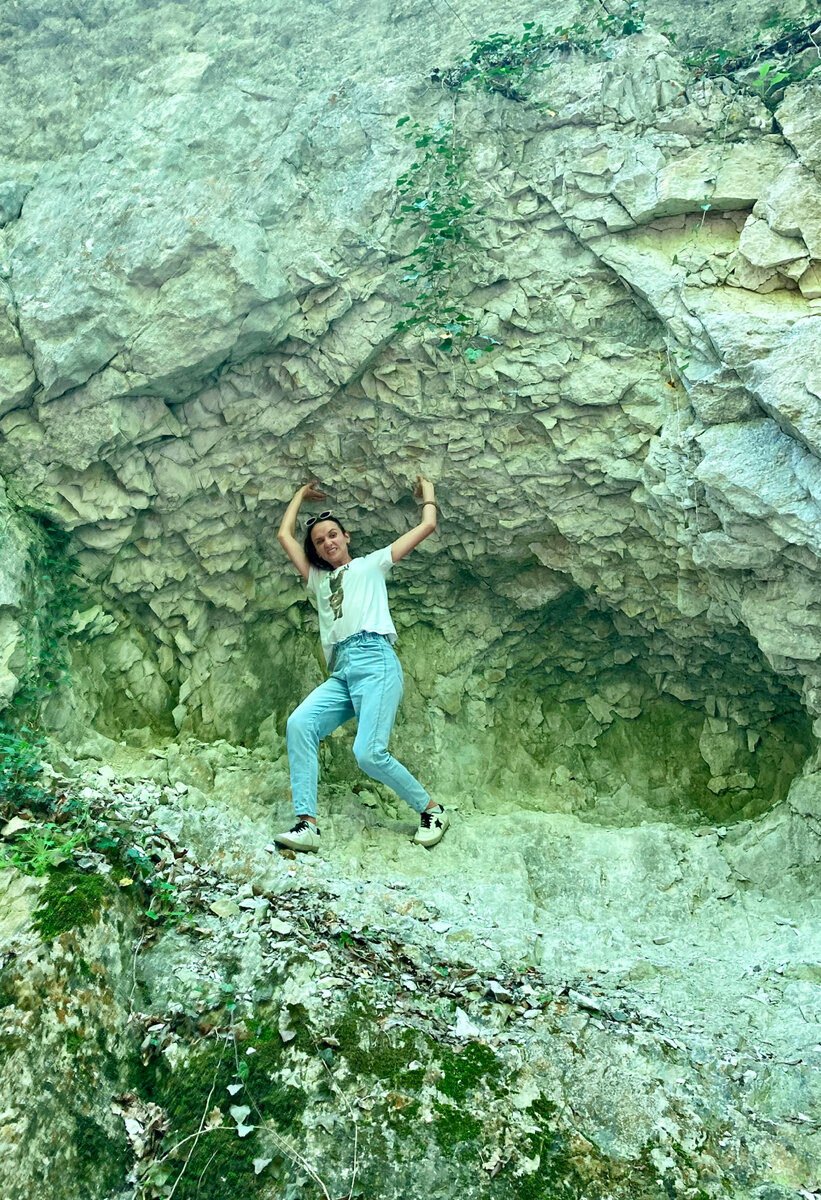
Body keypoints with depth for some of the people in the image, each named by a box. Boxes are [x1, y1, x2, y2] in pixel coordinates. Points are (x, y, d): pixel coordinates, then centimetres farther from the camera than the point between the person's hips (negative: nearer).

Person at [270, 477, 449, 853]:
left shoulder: (371, 564, 21)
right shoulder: (318, 578, 32)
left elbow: (427, 527, 21)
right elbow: (284, 534, 36)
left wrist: (428, 495, 36)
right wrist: (302, 494, 46)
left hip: (375, 662, -5)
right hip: (340, 674, 5)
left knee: (368, 752, -21)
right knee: (299, 724, -24)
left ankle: (431, 810, 0)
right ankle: (307, 824, -25)